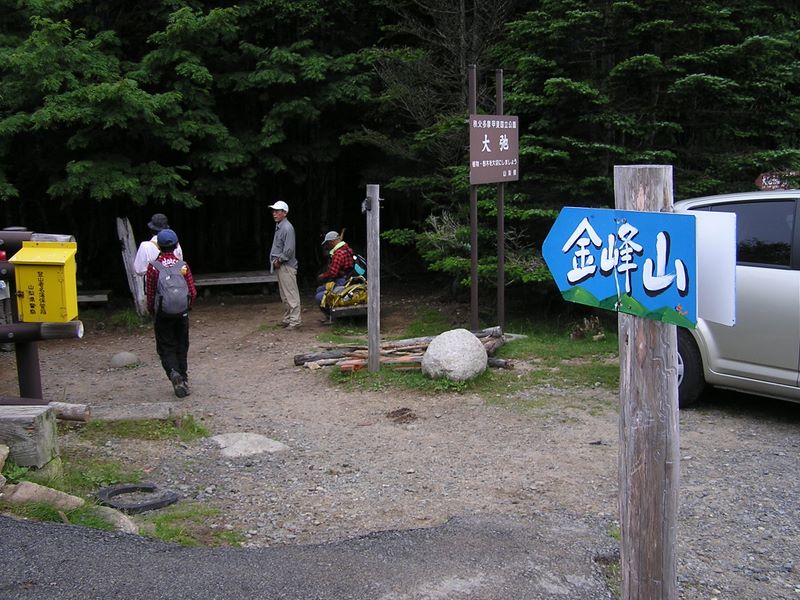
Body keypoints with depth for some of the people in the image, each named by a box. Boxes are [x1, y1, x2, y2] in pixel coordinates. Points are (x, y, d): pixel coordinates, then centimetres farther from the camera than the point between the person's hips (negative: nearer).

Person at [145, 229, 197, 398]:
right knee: (181, 347, 15)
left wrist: (152, 312, 10)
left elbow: (150, 294, -7)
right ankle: (183, 380, 15)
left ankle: (173, 372, -19)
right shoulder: (183, 265, -1)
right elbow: (193, 292, 0)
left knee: (166, 348, 6)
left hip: (162, 315, -2)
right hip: (182, 314, 2)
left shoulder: (153, 267, -8)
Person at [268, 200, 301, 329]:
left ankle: (295, 320, -6)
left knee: (291, 294, -8)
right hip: (280, 266, 10)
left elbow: (289, 250, -22)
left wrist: (279, 260, -14)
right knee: (284, 295, 15)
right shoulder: (278, 227, 16)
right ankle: (287, 318, 23)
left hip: (286, 266, -10)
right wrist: (275, 260, 11)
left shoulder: (287, 228, -16)